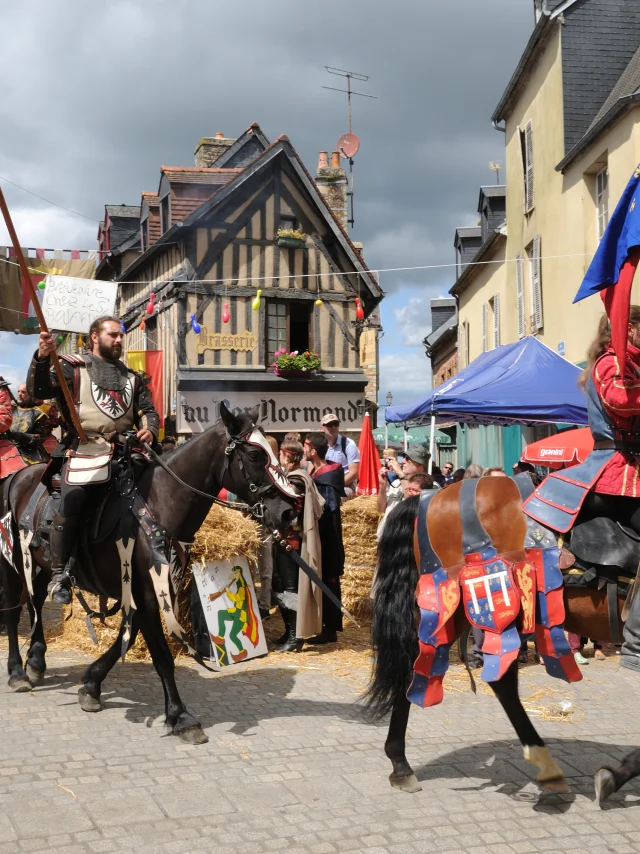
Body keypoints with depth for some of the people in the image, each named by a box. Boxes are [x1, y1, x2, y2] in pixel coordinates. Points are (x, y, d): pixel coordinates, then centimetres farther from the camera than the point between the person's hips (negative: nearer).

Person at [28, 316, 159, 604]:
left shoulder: (132, 377, 22)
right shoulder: (73, 368, 8)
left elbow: (148, 410, 21)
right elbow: (38, 390, -4)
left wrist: (149, 429, -2)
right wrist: (42, 358, -22)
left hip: (124, 450, 5)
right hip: (83, 449, -5)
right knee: (72, 500, -25)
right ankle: (58, 574, -11)